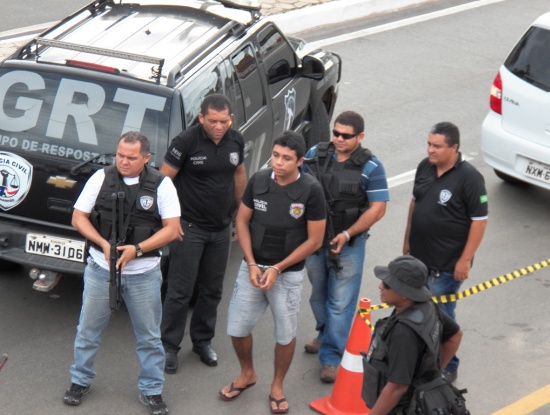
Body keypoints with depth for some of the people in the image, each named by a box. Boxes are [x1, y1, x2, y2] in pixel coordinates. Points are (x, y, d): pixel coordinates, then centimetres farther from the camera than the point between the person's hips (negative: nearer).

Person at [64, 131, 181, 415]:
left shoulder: (161, 185, -7)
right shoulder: (101, 178, -5)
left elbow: (172, 228, -8)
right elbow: (78, 218, 0)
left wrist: (137, 249, -20)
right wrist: (103, 244, -17)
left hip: (144, 273, -1)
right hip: (100, 269, 1)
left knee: (149, 336, 9)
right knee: (88, 330, 12)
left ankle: (151, 390, 23)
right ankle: (80, 381, 31)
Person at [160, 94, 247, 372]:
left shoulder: (235, 141, -1)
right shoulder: (187, 142, -18)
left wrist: (239, 211, 20)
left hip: (221, 228, 5)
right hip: (189, 227, -5)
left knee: (212, 290, 15)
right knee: (180, 291, -1)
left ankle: (203, 340, 31)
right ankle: (169, 346, 11)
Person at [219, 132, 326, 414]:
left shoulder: (311, 190, -15)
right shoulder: (258, 181, -6)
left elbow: (314, 240, -11)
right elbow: (242, 222, 3)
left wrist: (277, 269, -13)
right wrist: (251, 264, -8)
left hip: (288, 273, -3)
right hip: (252, 267, 3)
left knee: (285, 334, 7)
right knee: (237, 328, 6)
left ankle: (277, 386, 29)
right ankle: (247, 374, 33)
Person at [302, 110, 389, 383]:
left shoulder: (370, 167, -9)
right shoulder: (315, 155, 0)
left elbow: (377, 209, -10)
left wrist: (346, 235, -16)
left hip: (349, 243, -4)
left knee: (341, 302, -4)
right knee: (318, 295, 18)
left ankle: (331, 356, 3)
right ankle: (325, 334, 43)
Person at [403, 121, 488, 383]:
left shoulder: (469, 178, -19)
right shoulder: (425, 167, 1)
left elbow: (479, 221, -17)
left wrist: (465, 259, -17)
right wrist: (407, 240, 17)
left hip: (446, 265, -7)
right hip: (418, 258, 7)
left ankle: (447, 367, 17)